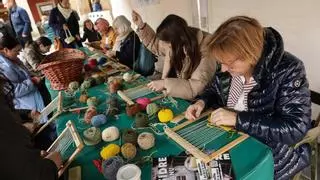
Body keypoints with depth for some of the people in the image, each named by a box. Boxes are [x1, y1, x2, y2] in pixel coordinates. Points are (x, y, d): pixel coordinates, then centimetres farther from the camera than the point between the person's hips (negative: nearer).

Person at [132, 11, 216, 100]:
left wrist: (165, 84, -30)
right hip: (180, 97, 6)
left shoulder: (205, 49, -24)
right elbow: (156, 46, 13)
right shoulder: (175, 45, -8)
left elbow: (197, 87, -29)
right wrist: (141, 26, 3)